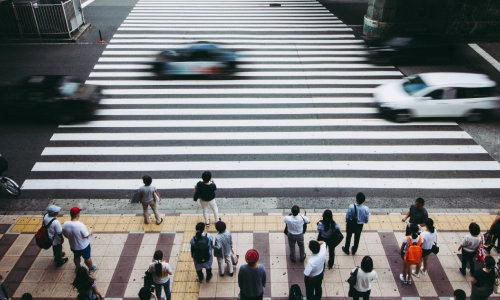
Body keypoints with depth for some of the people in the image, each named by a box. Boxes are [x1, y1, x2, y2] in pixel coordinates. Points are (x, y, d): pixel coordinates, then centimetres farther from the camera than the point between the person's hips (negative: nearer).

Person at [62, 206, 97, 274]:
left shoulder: (65, 224, -20)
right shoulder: (80, 225, -36)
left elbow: (65, 235, -4)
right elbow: (86, 236, -23)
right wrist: (90, 232, -2)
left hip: (73, 246, 4)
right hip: (84, 246, -4)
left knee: (76, 257, 31)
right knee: (87, 257, 22)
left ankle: (78, 268, 55)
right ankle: (91, 269, 44)